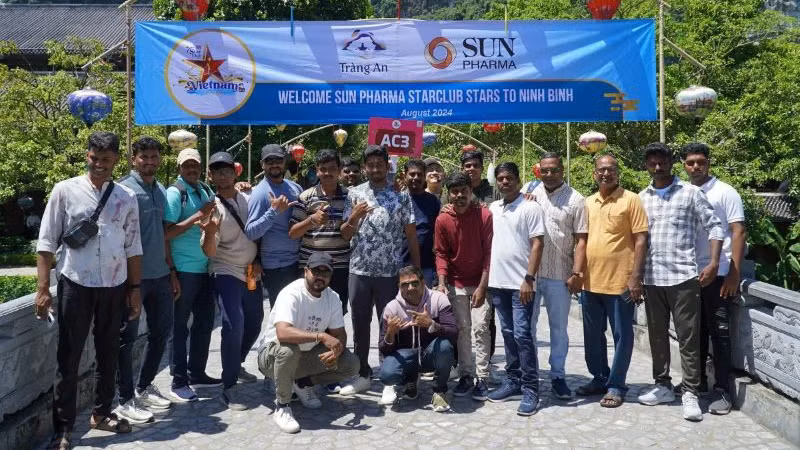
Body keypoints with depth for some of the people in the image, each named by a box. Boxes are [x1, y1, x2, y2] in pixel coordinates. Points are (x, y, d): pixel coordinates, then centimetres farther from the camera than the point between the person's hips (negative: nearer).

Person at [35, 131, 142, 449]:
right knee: (68, 357, 2)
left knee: (108, 353, 13)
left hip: (114, 287, 3)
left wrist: (134, 288, 8)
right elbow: (47, 242, -2)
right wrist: (42, 288, -7)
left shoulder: (127, 198, 6)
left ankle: (101, 413, 29)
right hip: (75, 284, -3)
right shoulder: (65, 190, -2)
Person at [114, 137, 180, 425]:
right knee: (127, 338, 3)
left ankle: (144, 387, 32)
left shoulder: (161, 191, 12)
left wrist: (171, 271, 16)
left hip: (160, 274, 7)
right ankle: (126, 401, 14)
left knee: (161, 332, 15)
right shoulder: (124, 189, -9)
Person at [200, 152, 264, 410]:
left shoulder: (248, 198, 3)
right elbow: (209, 252, -17)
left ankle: (236, 365, 40)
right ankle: (229, 388, -5)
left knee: (254, 324, 16)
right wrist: (209, 232, -36)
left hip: (251, 273, 6)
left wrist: (258, 261, 5)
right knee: (233, 327, -16)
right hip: (226, 274, -6)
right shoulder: (213, 208, -12)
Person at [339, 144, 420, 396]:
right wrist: (354, 218, -16)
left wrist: (417, 270, -1)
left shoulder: (401, 196, 1)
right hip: (359, 271, 2)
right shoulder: (354, 194, 4)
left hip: (390, 272, -2)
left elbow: (411, 235, 3)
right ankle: (362, 375, 22)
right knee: (360, 324, 10)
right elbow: (344, 235, 4)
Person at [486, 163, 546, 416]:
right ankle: (513, 381, 22)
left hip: (521, 283, -6)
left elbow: (537, 245, -11)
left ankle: (530, 389, 1)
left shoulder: (530, 208, -6)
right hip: (497, 283, 6)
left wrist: (528, 279, -17)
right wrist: (487, 277, 12)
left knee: (523, 335, -6)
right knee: (508, 334, 13)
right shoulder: (493, 209, 12)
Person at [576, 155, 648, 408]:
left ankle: (616, 385, 15)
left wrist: (636, 277, -15)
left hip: (620, 281, -6)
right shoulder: (588, 203, 11)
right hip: (590, 281, 6)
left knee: (621, 336, 5)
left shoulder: (631, 200, -5)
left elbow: (641, 240, -9)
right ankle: (599, 379, 28)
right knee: (593, 336, 14)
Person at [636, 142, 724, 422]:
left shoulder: (691, 193, 0)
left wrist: (713, 263, -12)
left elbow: (714, 227, -1)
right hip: (651, 278, 4)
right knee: (657, 335, 12)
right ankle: (663, 386, 24)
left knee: (688, 337, 0)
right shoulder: (642, 198, 10)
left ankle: (690, 393, 8)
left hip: (683, 276, -4)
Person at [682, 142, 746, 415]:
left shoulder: (725, 192, -4)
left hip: (718, 275, -5)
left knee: (719, 332, 0)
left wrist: (734, 273, -14)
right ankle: (697, 380, 27)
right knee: (696, 330, 14)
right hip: (689, 274, 5)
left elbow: (739, 232, -7)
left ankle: (722, 391, 8)